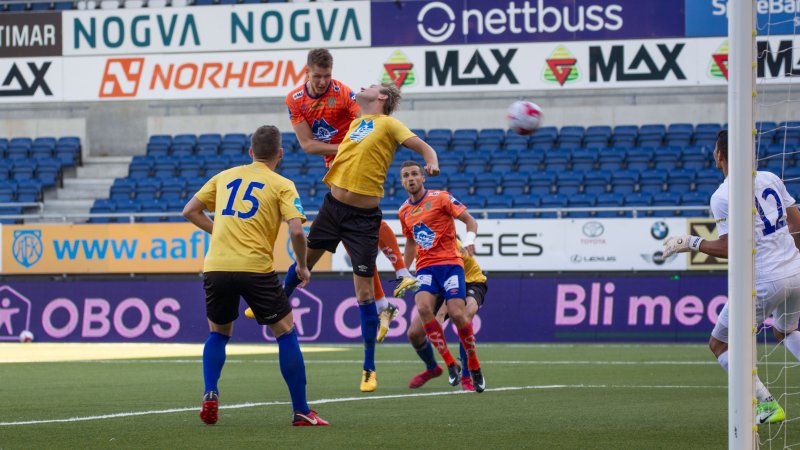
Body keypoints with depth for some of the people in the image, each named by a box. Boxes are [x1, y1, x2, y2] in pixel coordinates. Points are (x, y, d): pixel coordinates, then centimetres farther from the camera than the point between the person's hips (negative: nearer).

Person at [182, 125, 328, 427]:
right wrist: (302, 266, 7)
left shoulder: (225, 176, 17)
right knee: (286, 334, 9)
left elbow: (190, 211, 20)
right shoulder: (282, 186, 5)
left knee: (218, 334, 24)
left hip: (215, 267, 4)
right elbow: (296, 231, -7)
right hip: (255, 268, -4)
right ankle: (301, 411, 6)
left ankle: (210, 396, 4)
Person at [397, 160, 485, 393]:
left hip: (450, 263, -4)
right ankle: (450, 363, -14)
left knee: (457, 313, -18)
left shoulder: (441, 198, -2)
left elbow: (470, 220, -1)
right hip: (425, 267, 4)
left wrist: (470, 239, -20)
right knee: (423, 307, -25)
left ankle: (474, 366, 5)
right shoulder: (404, 212, 14)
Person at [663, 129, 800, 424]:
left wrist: (690, 243, -3)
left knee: (719, 344, 8)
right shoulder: (769, 179, 8)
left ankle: (767, 404, -4)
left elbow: (730, 248, -16)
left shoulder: (722, 197, -11)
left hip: (764, 282, -7)